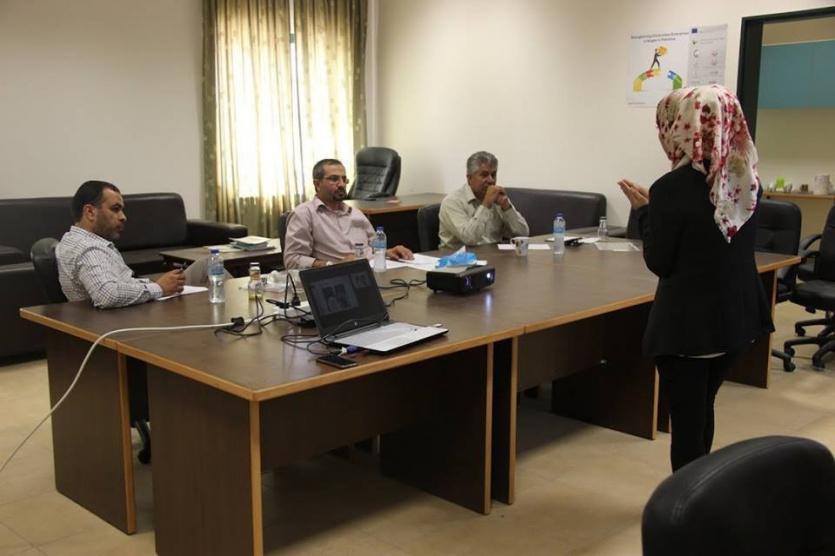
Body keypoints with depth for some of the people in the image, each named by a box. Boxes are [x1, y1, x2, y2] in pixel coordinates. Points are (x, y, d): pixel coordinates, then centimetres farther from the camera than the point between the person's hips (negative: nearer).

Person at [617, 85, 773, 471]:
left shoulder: (672, 188, -20)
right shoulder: (748, 179, 0)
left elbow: (659, 263, -11)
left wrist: (643, 210, 0)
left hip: (687, 322, -7)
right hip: (738, 316, 7)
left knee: (687, 424, 5)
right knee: (703, 411, 24)